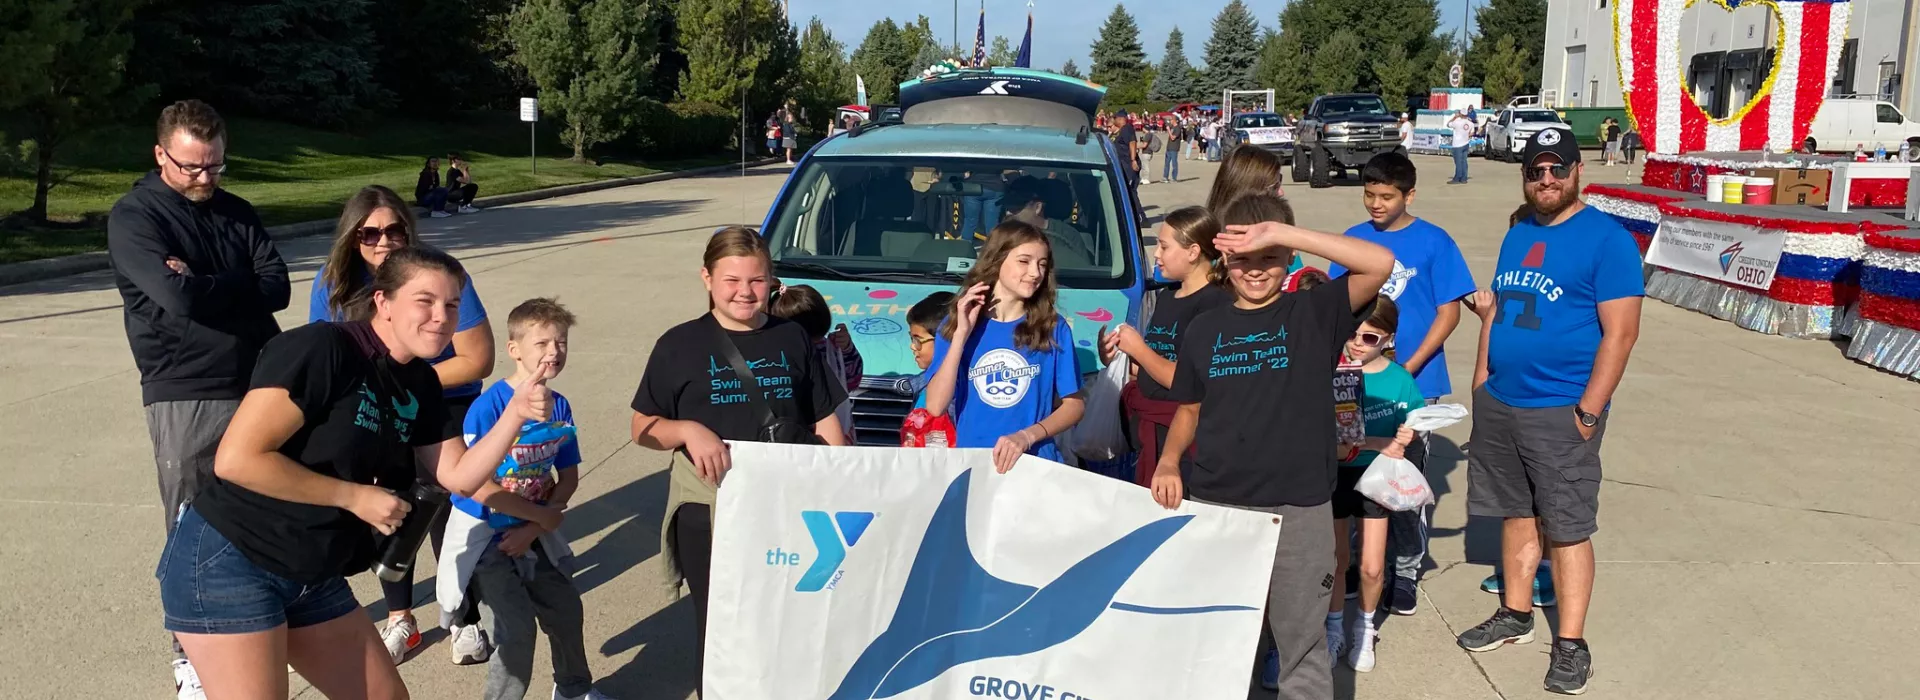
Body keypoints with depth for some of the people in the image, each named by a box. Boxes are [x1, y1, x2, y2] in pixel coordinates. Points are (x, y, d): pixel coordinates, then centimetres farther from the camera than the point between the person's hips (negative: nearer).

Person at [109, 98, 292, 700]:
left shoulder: (236, 212, 11)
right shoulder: (133, 217, -5)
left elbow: (277, 287, -2)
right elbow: (176, 296, -21)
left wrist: (204, 285, -13)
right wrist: (237, 288, -6)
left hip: (262, 384, 5)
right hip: (185, 396, -5)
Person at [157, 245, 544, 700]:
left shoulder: (419, 384, 4)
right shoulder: (322, 349, -20)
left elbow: (459, 476, 2)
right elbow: (235, 459, -25)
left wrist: (515, 414, -12)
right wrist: (355, 496, -20)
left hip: (312, 578, 8)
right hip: (229, 566, -8)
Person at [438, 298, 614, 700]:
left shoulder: (559, 407, -4)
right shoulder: (488, 406, -22)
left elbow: (569, 478, 2)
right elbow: (479, 487, -25)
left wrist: (533, 529, -10)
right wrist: (544, 516, -16)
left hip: (534, 532, 6)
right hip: (485, 533, -6)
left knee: (566, 611, 15)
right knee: (517, 628, -7)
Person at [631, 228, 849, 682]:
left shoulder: (794, 339, 6)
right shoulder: (680, 345, -1)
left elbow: (825, 420, 10)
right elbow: (643, 429, 2)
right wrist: (688, 431, -18)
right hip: (708, 514, -1)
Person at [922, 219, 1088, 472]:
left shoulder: (1053, 327, 1)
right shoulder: (956, 324, 3)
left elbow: (1075, 404, 4)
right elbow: (935, 407, -6)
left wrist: (1027, 436, -11)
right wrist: (962, 334, -8)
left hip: (1036, 463, 0)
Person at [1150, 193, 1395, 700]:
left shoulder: (1314, 313, -2)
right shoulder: (1205, 329, 8)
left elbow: (1380, 264, -18)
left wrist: (1282, 234, -21)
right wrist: (1169, 460, -2)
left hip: (1299, 510, -3)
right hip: (1213, 505, 3)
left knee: (1302, 641, 8)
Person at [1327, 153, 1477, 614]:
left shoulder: (1434, 242, -6)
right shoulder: (1353, 239, 4)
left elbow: (1449, 312, -6)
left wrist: (1408, 367, -14)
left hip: (1414, 381, -3)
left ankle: (1406, 571, 18)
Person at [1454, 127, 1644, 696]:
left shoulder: (1606, 239, -9)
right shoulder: (1516, 236, 13)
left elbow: (1621, 331, -14)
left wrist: (1588, 412, -16)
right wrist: (1480, 384, 12)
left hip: (1561, 413, -6)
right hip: (1499, 405, 7)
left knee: (1568, 529, 1)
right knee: (1516, 514, 16)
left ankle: (1571, 643, 9)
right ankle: (1515, 615, 29)